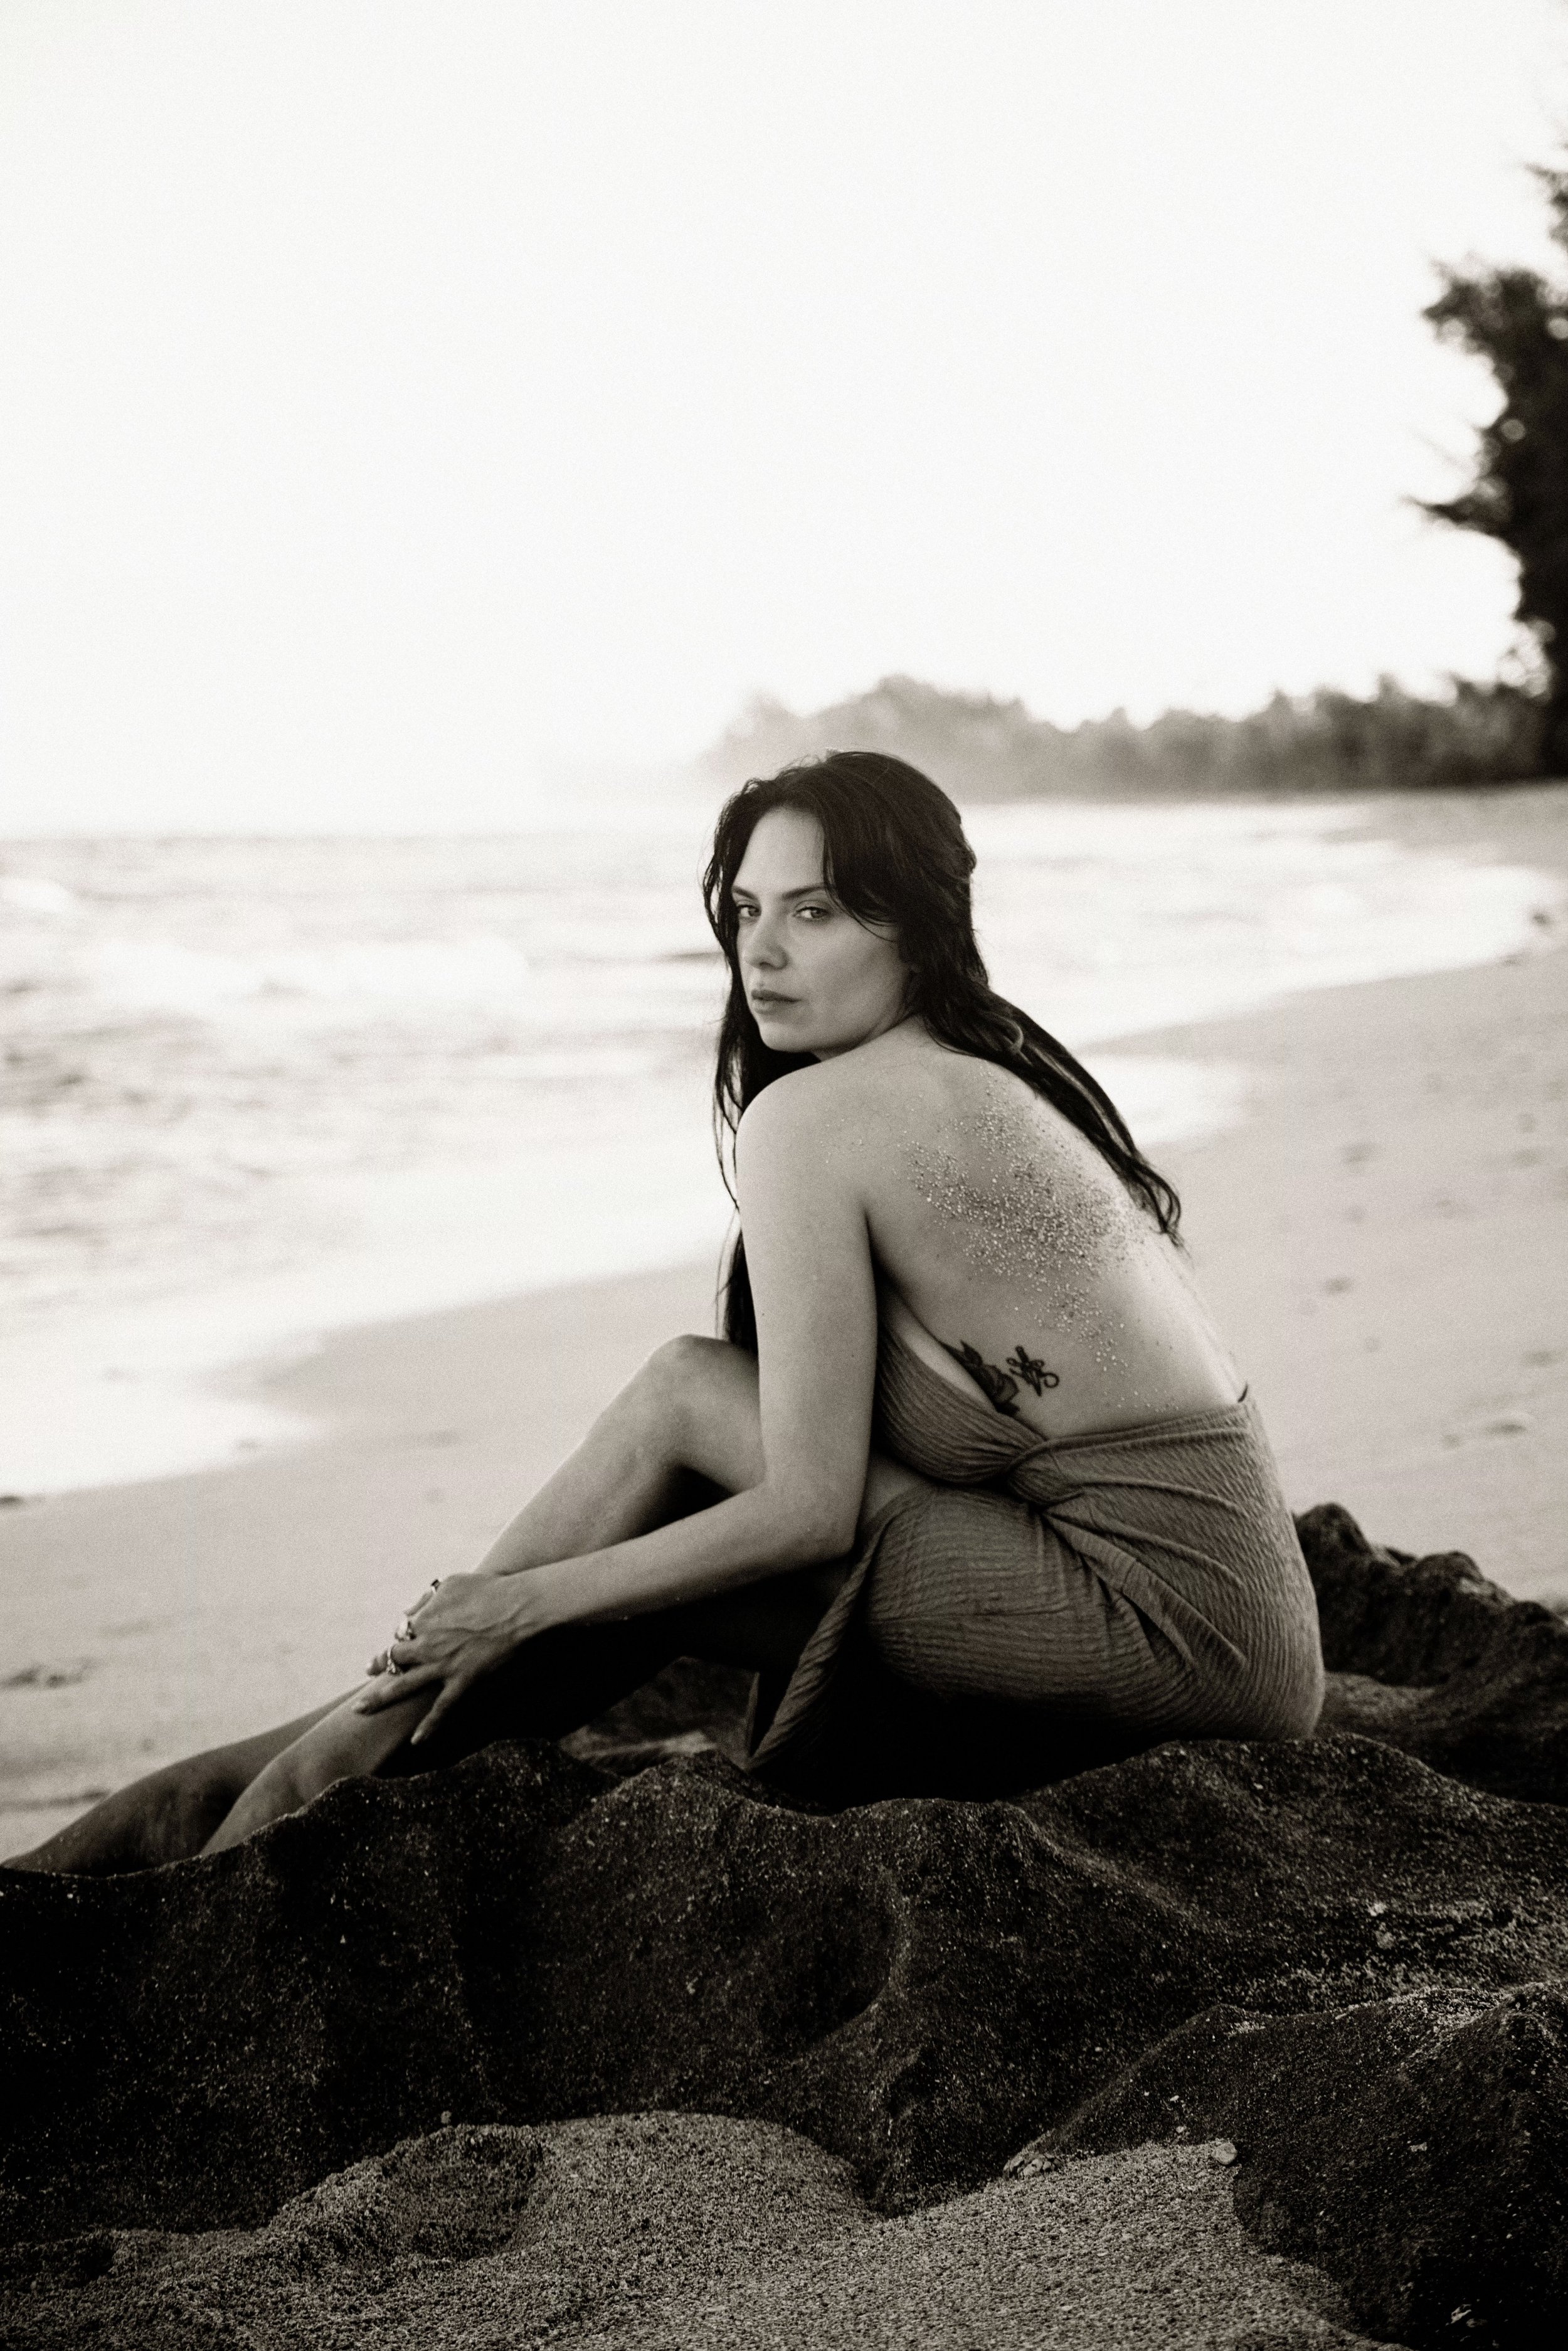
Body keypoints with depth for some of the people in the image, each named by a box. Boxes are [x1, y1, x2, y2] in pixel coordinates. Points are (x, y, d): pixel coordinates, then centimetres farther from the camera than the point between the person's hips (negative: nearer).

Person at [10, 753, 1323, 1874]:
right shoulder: (997, 1073, 14)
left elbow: (810, 1511, -14)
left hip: (1171, 1624, -8)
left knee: (684, 1400, -1)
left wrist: (537, 1595, -2)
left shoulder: (810, 1116, -13)